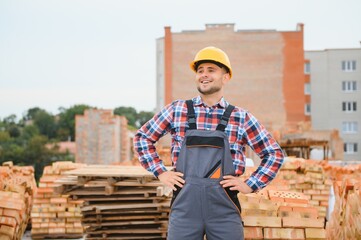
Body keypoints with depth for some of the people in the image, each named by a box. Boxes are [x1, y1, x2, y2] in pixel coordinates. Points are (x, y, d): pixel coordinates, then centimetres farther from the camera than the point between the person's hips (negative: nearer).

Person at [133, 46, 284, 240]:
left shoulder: (241, 118, 5)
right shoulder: (177, 110, 6)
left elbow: (274, 154, 11)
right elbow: (142, 137, 16)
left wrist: (250, 185, 2)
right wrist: (161, 172, 7)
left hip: (224, 205, 0)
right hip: (185, 203, 0)